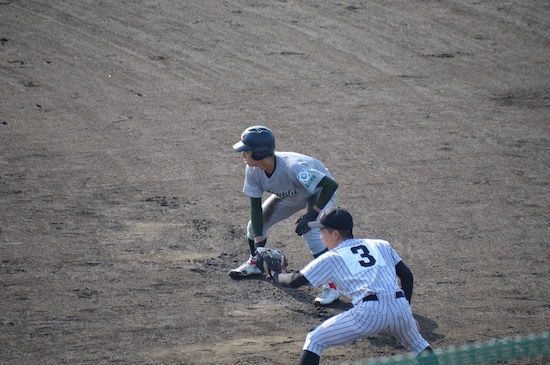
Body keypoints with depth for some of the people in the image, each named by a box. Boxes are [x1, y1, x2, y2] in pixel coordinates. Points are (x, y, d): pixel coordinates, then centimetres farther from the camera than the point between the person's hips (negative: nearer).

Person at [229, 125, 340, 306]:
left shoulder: (292, 167, -44)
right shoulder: (253, 171, -24)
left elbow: (331, 184, -41)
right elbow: (255, 206, -16)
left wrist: (313, 213, -37)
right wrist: (258, 243, -21)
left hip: (320, 192, -7)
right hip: (289, 195, 7)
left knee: (310, 232, -29)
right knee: (255, 224, 6)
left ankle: (331, 285, -17)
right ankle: (255, 263, 36)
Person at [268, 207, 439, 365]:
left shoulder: (331, 258, 14)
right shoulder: (380, 245, 25)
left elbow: (295, 281, 16)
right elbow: (407, 276, 21)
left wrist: (276, 275, 37)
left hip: (368, 312, -4)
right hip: (400, 307, 4)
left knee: (314, 341, 10)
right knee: (418, 345, 33)